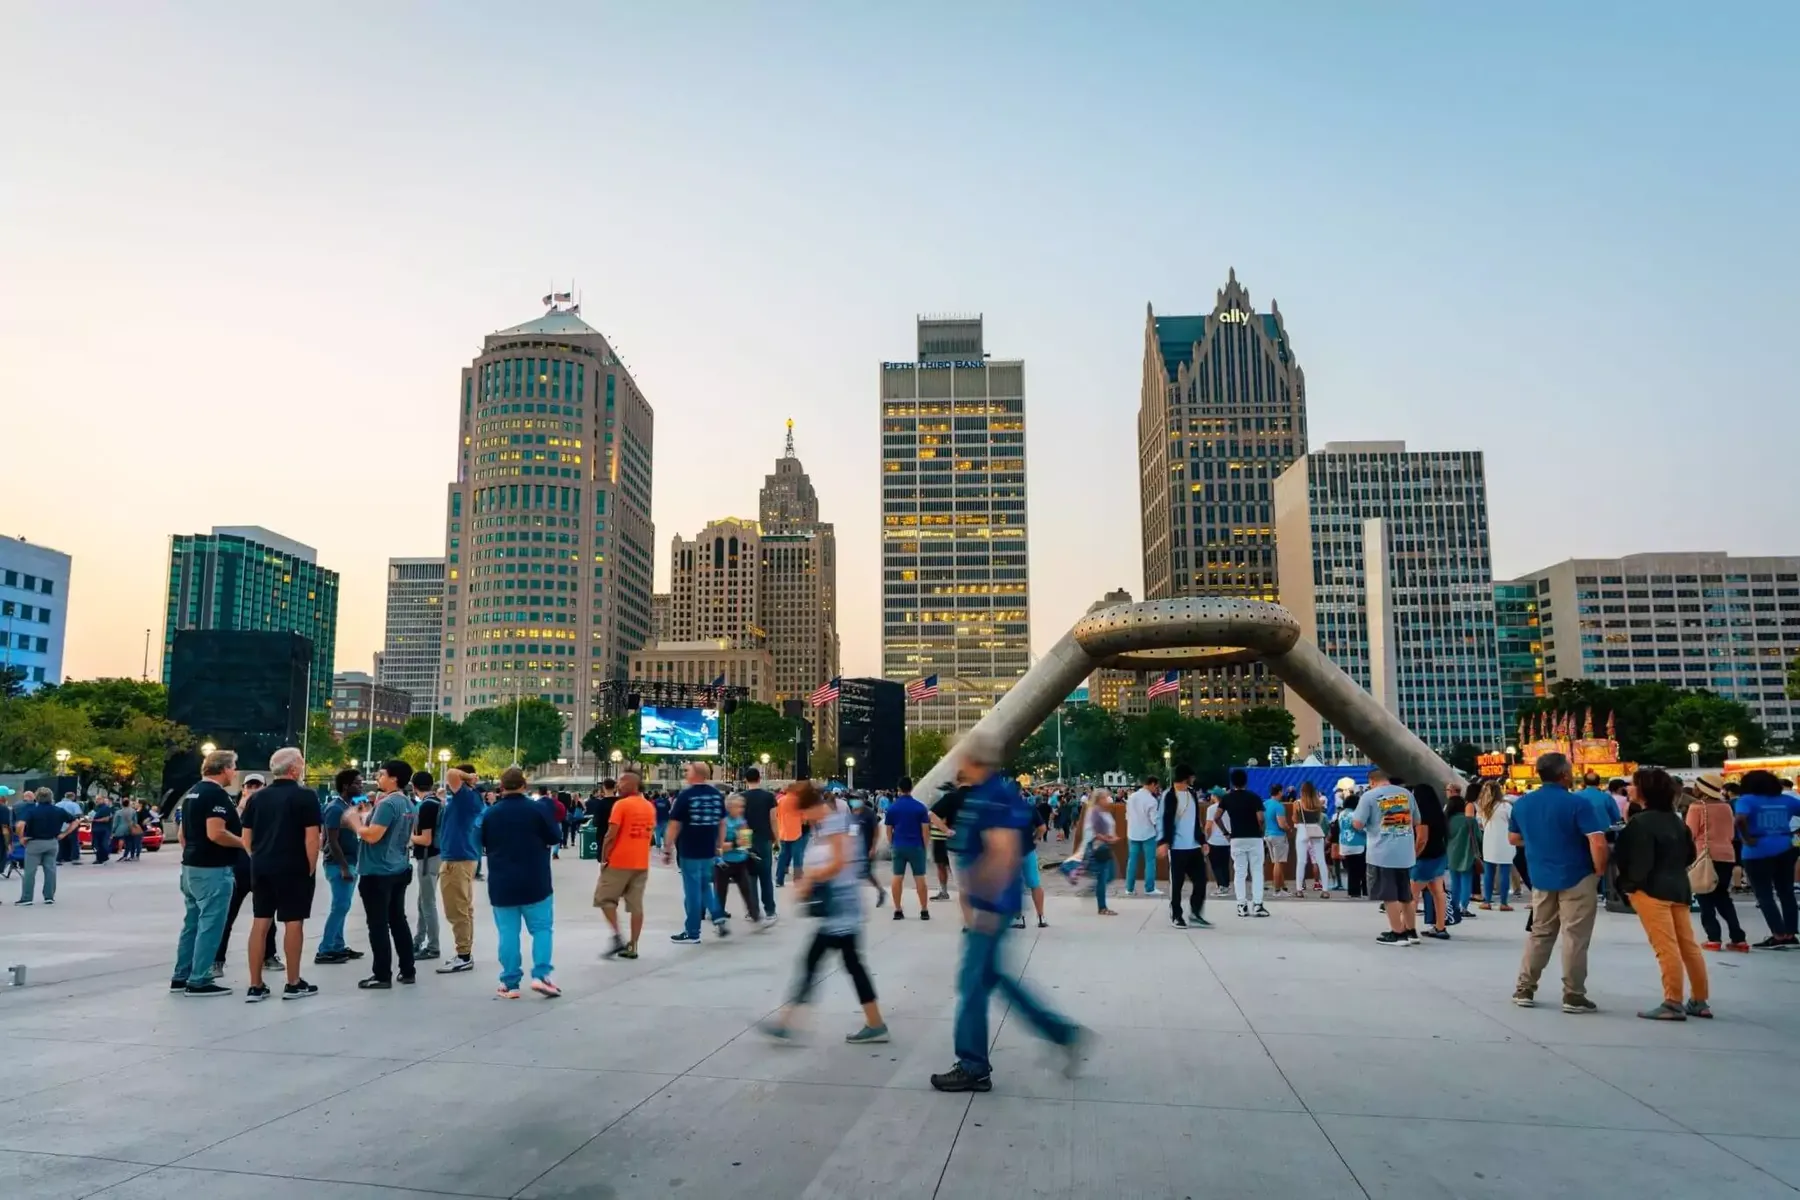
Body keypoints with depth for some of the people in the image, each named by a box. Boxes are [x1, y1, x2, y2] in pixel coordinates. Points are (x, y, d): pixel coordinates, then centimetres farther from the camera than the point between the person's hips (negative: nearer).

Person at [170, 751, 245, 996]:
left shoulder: (192, 793, 14)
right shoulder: (217, 794, -16)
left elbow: (182, 833, 19)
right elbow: (215, 833, -25)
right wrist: (244, 842, -12)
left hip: (191, 867, 10)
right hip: (212, 870, -10)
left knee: (192, 923, 15)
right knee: (210, 925, -4)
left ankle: (181, 977, 21)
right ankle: (198, 981, -1)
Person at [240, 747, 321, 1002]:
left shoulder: (257, 797, 9)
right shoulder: (305, 796, -9)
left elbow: (246, 837, 10)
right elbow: (311, 838, -14)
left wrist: (259, 860, 19)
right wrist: (311, 868, -5)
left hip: (262, 869, 6)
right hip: (294, 869, -6)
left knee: (260, 923, 7)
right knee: (293, 923, 2)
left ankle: (255, 986, 10)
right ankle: (293, 984, 9)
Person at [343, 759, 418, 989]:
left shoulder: (387, 804, -18)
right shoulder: (408, 804, 11)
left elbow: (372, 836, -24)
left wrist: (355, 822, -7)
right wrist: (365, 819, 20)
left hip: (378, 873, -9)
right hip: (399, 870, 9)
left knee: (378, 925, -2)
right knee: (398, 921, 13)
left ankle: (382, 975, 2)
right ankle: (407, 971, 17)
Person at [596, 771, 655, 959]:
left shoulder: (621, 804, -12)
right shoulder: (650, 807, 10)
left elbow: (611, 835, -14)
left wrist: (603, 859, -5)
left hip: (619, 862, -6)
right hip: (642, 863, 6)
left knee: (604, 898, 7)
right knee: (636, 905, 7)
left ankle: (618, 937, -5)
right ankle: (632, 946, 8)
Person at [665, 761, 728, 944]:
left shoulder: (686, 795, -11)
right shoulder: (717, 795, 5)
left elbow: (674, 825, -11)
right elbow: (722, 822, 12)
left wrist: (667, 849, -4)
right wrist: (718, 845, 22)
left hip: (690, 851, -5)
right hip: (709, 850, 6)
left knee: (692, 890, 2)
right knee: (705, 885, 22)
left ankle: (692, 933, 9)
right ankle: (719, 918, 8)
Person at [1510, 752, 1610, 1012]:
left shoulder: (1522, 803, 3)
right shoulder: (1578, 803, -15)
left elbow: (1514, 838, 15)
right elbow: (1598, 843, -22)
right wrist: (1600, 871, -7)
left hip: (1541, 879, 5)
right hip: (1577, 879, -5)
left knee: (1538, 934, 14)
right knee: (1574, 938, 2)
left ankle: (1524, 990, 17)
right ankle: (1573, 996, 7)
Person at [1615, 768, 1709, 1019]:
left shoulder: (1641, 822, -15)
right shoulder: (1674, 819, 12)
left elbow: (1640, 862, -19)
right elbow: (1689, 854, 18)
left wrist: (1629, 883, -7)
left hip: (1651, 890, -9)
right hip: (1678, 888, 9)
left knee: (1666, 948, -8)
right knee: (1688, 945, 11)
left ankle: (1673, 1004, -6)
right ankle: (1699, 1001, 17)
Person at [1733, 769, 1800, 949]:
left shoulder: (1747, 800, -7)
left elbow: (1741, 819, -26)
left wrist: (1747, 839, -13)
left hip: (1758, 853, -5)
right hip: (1784, 850, 5)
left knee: (1765, 896, 3)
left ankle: (1779, 936, 1)